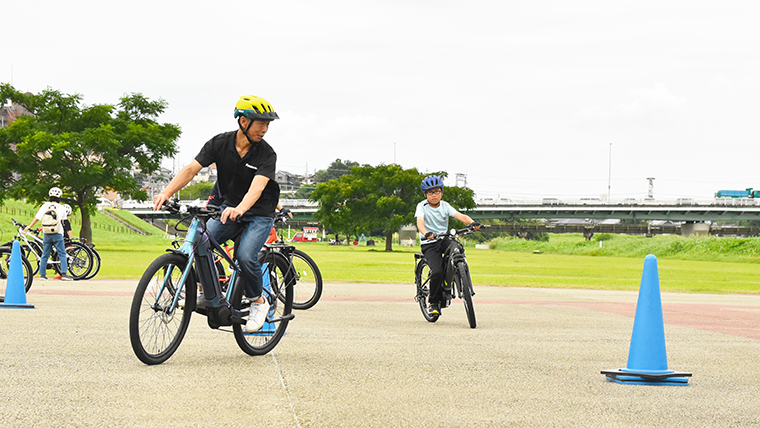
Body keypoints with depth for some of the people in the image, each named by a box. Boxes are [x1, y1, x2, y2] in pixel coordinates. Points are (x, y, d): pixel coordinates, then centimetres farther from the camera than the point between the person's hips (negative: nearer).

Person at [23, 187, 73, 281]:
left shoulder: (45, 206, 0)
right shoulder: (61, 208, -1)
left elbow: (37, 218, 0)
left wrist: (29, 226, 14)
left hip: (47, 234, 2)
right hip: (58, 234, -2)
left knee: (45, 255, 10)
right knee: (62, 254, 1)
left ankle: (42, 274, 10)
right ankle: (64, 274, -8)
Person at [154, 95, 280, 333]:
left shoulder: (266, 153, -18)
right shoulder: (220, 143, -11)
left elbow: (257, 187, -34)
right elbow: (191, 168, -18)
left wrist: (239, 209, -54)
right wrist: (166, 193, -34)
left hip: (259, 214, -3)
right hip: (229, 208, 3)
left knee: (245, 255, -27)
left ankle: (258, 302, 0)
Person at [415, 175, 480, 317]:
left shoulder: (445, 206, 6)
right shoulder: (422, 206, -3)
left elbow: (460, 216, -9)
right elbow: (420, 223, -21)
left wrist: (472, 223, -30)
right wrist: (426, 234, -43)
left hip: (444, 240, 4)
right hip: (429, 243, -4)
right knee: (437, 272, -24)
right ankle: (433, 302, -3)